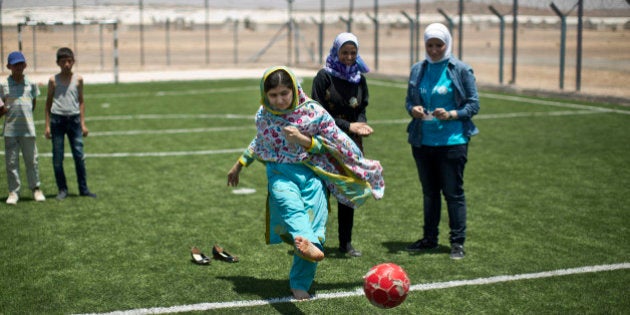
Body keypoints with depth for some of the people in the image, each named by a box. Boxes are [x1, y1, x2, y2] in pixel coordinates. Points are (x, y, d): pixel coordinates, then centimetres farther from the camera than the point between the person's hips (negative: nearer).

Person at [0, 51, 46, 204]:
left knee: (32, 160, 8)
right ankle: (13, 192, 11)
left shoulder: (31, 84, 4)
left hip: (28, 129, 1)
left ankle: (36, 188, 20)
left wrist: (26, 116, 5)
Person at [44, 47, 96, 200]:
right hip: (57, 120, -1)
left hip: (74, 119, 1)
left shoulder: (78, 79, 6)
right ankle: (62, 189, 12)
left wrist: (83, 123, 7)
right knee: (57, 158, 2)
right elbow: (48, 103, 7)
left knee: (79, 156, 0)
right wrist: (47, 125, 2)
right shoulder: (53, 80, 2)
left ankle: (83, 188, 8)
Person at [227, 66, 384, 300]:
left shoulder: (313, 112, -4)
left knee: (313, 225, -16)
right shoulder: (263, 116, 7)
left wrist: (303, 140, -15)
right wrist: (240, 164, 32)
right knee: (288, 201, -35)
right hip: (280, 173, 1)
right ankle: (305, 242, -64)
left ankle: (300, 285, -3)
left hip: (311, 174, -1)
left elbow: (333, 144, 1)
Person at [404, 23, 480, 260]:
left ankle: (457, 242, 8)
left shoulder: (461, 70, -5)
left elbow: (474, 104, -4)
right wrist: (413, 109, -8)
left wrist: (451, 114, -19)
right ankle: (430, 238, 26)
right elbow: (409, 100, 15)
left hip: (452, 141, -5)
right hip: (422, 141, 5)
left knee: (453, 192, -1)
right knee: (429, 191, 15)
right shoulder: (417, 70, 8)